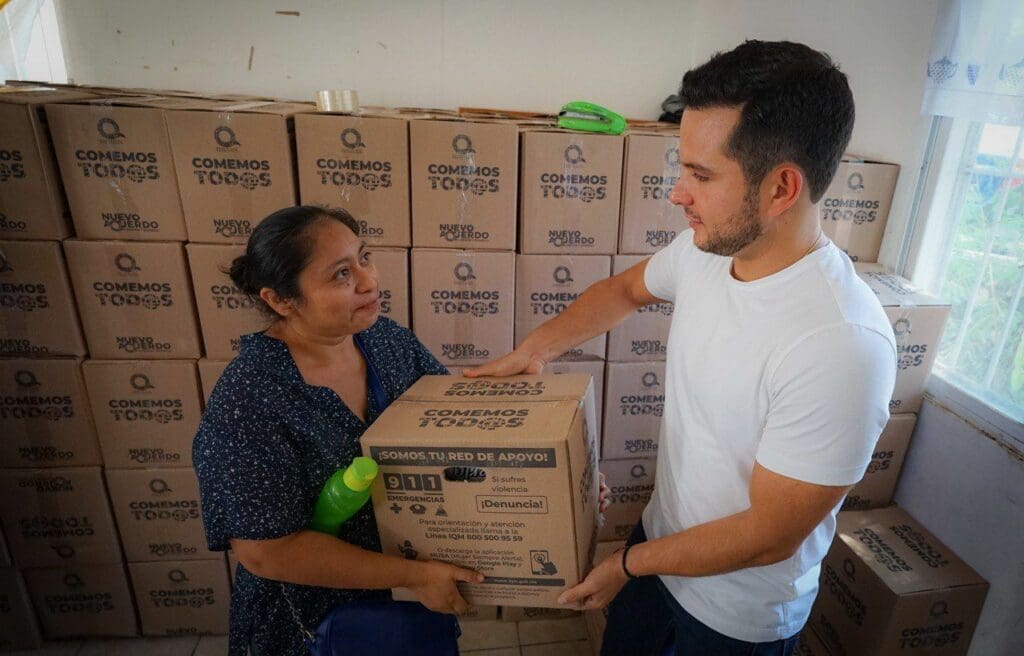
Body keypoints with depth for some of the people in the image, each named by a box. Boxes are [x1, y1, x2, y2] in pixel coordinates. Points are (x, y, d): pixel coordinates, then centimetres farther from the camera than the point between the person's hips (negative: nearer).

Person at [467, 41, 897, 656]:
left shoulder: (843, 345, -35)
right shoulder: (704, 249, -14)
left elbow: (770, 535, -27)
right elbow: (626, 288, 8)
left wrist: (628, 565, -15)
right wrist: (534, 349, 0)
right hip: (661, 536, 6)